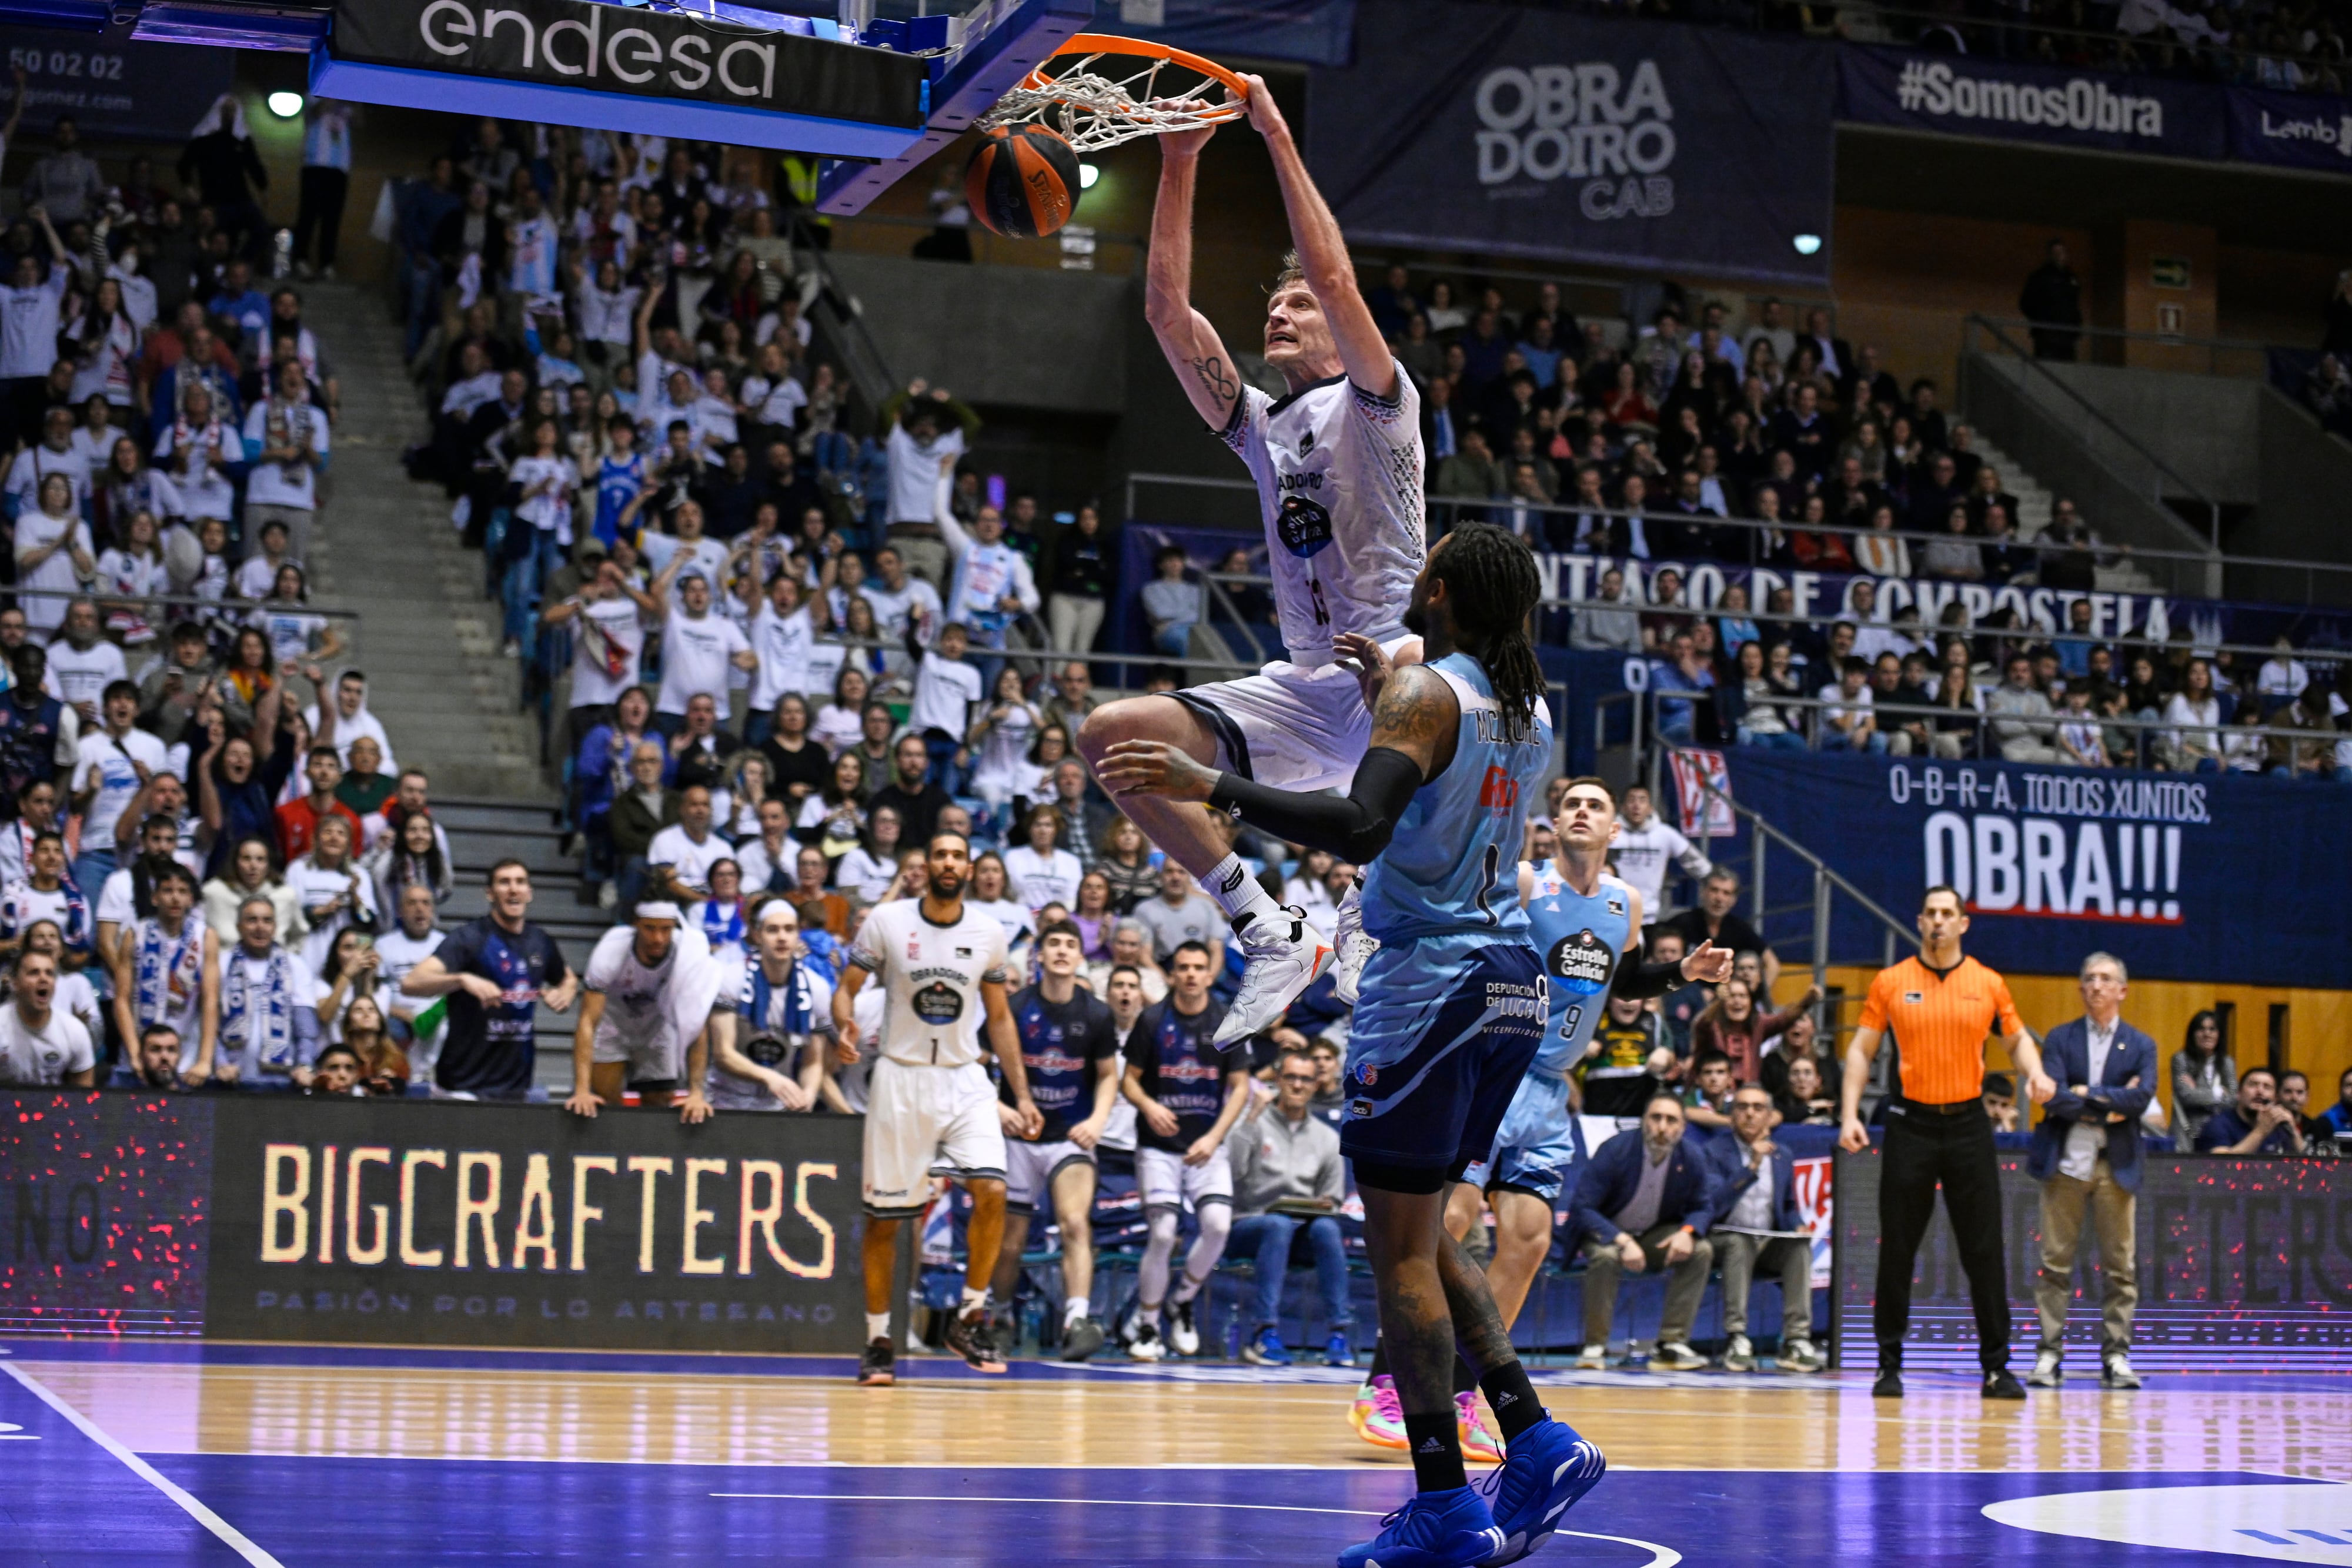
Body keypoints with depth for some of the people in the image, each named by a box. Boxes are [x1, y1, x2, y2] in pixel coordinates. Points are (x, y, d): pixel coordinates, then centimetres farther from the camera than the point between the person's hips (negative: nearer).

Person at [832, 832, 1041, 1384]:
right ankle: (878, 1340, 14)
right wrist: (845, 1025, -24)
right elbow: (846, 988, -1)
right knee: (884, 1215, 1)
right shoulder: (887, 921, -3)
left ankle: (970, 1317, -1)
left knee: (992, 1191, -17)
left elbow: (999, 1017, 12)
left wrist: (1022, 1095, 8)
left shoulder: (989, 933, 4)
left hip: (965, 1079, 2)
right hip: (901, 1077, -2)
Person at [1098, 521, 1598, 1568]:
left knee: (1400, 1248, -3)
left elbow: (1363, 828, -26)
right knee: (1421, 1235, 18)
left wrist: (1208, 787, -28)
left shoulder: (1422, 692, -12)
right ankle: (1536, 1444, 9)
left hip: (1433, 978, -9)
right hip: (1510, 980, 9)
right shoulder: (1529, 709, 13)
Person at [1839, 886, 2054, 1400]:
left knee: (1984, 1250, 0)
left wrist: (2035, 1072, -5)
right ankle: (1890, 1364, 10)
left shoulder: (1988, 984, 5)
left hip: (1968, 1122, 1)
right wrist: (1850, 1115, -5)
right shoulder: (1891, 982, 2)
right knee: (1897, 1250, 1)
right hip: (1912, 1122, -1)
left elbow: (2017, 1037, 16)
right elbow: (1861, 1049, 5)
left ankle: (1996, 1366, 7)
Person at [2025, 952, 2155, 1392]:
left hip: (2116, 1166, 1)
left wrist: (2087, 1094, -9)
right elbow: (2053, 1097, -7)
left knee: (2120, 1265, 0)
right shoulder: (2060, 1039, 8)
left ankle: (2116, 1356, 5)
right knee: (2055, 1262, -1)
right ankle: (2049, 1354, 2)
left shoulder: (2140, 1046, 10)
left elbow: (2142, 1097, -8)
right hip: (2065, 1161, -1)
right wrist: (2110, 1107, -9)